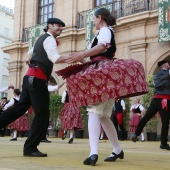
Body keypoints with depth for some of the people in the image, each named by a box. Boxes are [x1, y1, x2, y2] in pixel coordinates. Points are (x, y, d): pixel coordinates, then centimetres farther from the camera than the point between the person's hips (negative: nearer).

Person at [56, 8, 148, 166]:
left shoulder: (105, 30, -1)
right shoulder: (107, 32, 27)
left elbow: (102, 46, -22)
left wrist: (82, 54, -35)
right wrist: (83, 56, 30)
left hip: (103, 74, -9)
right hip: (106, 76, 9)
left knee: (94, 111, -17)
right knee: (103, 115, 11)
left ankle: (93, 153, -29)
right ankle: (117, 150, 18)